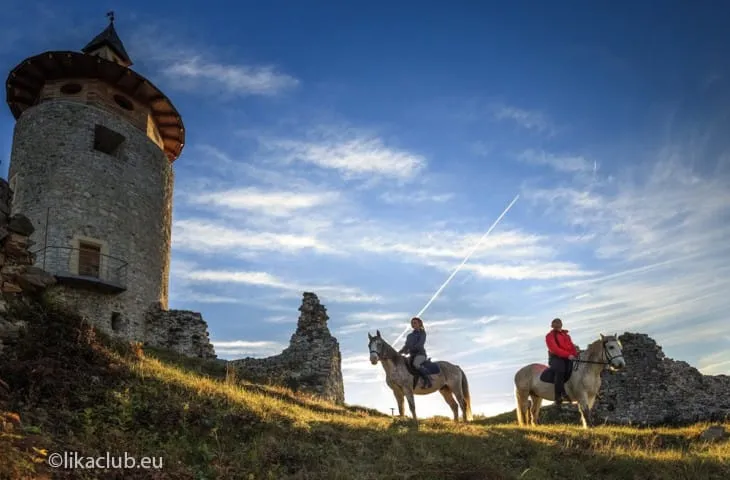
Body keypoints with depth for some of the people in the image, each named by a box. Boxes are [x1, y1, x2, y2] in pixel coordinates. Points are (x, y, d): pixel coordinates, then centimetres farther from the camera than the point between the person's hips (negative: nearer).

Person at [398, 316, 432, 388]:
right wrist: (399, 352, 1)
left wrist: (410, 350, -26)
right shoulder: (409, 335, 20)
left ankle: (427, 379, -26)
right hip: (412, 355, 8)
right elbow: (406, 346, 20)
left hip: (420, 353, -8)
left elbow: (420, 344, -14)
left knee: (415, 364, -36)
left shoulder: (422, 333, 0)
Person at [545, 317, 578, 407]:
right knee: (560, 370, -36)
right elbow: (555, 349, -11)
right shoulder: (550, 336, 4)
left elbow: (572, 346, 17)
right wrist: (568, 355, -23)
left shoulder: (566, 335, 26)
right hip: (556, 358, -6)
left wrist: (576, 354, -6)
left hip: (569, 358, 7)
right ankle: (558, 396, -40)